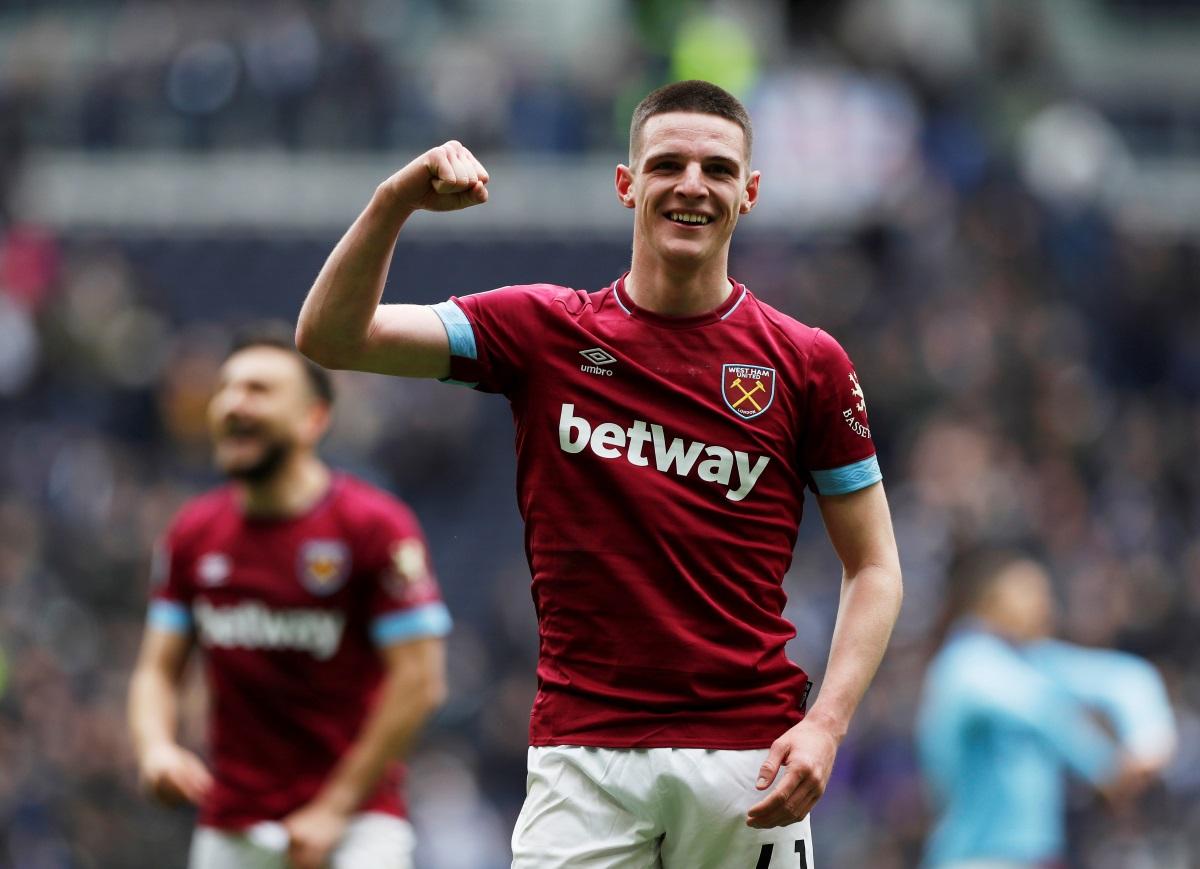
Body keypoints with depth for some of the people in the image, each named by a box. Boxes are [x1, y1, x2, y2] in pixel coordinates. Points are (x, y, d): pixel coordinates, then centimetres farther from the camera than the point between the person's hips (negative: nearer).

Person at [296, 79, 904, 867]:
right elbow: (331, 337, 0)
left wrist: (825, 727, -8)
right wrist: (395, 203, -16)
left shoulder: (808, 362, 4)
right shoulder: (545, 330, 6)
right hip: (583, 752, 0)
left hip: (746, 758, 0)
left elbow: (874, 566, 7)